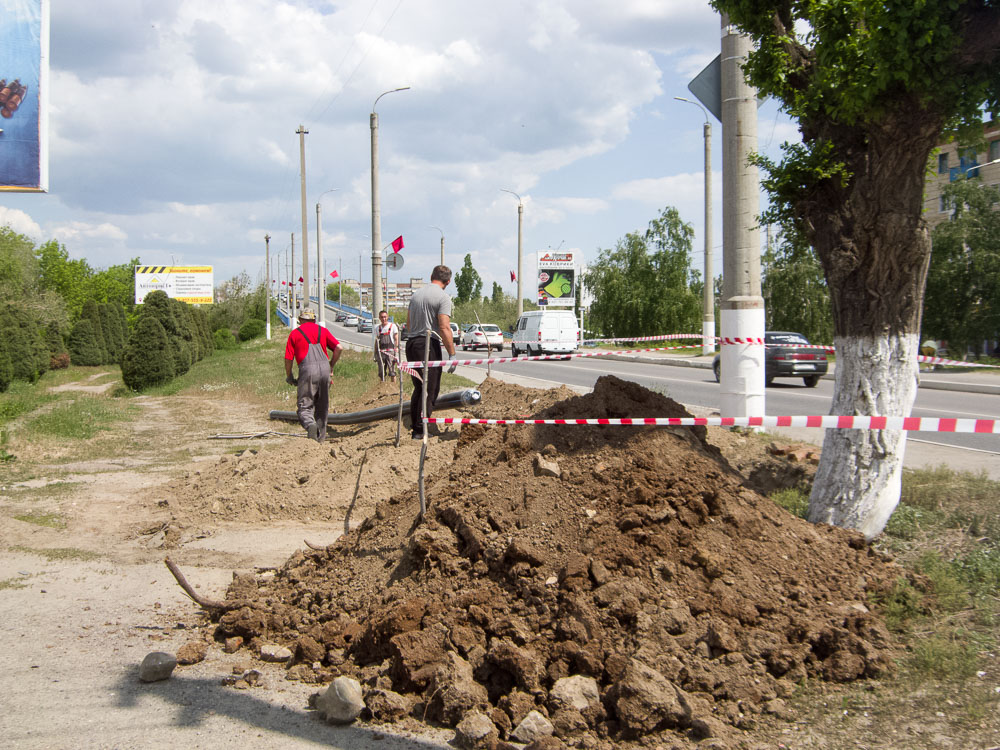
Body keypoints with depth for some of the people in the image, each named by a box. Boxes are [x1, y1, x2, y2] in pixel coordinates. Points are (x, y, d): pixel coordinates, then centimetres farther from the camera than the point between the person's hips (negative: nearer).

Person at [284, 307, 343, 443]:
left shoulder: (295, 333, 10)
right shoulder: (322, 330, 17)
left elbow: (288, 359, 5)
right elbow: (339, 348, 7)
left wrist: (289, 377, 20)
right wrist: (331, 365, 20)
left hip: (307, 371, -3)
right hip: (324, 369, 3)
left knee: (305, 406, 0)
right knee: (322, 406, 15)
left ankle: (310, 424, -29)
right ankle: (321, 436, 18)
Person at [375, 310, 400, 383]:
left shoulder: (393, 326, 2)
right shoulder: (378, 328, 13)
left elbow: (396, 339, 0)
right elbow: (376, 341, 17)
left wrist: (396, 349, -10)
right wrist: (375, 353, 13)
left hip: (390, 351, -3)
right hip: (381, 352, 4)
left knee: (392, 371, -5)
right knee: (381, 373, 4)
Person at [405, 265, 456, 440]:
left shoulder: (416, 294, 15)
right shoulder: (443, 297, -8)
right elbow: (444, 328, -16)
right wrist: (452, 354, -14)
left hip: (411, 343, 7)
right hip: (429, 345, -7)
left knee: (418, 388, 17)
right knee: (430, 390, -1)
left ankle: (414, 427, 21)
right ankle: (420, 431, -3)